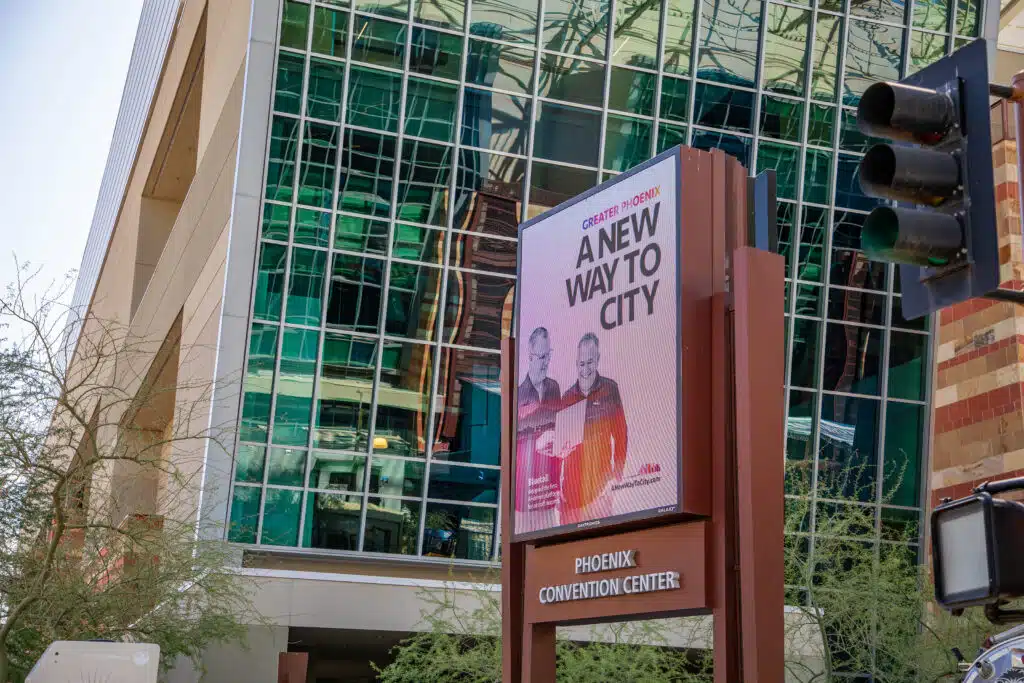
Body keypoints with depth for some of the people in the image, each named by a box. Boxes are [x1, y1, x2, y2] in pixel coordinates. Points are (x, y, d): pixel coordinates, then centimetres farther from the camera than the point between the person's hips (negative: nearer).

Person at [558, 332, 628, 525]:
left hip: (600, 482, -3)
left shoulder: (610, 390, 1)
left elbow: (621, 436, 2)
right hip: (570, 485, 3)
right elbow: (558, 443, 15)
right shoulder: (567, 397, 10)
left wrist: (616, 477, -5)